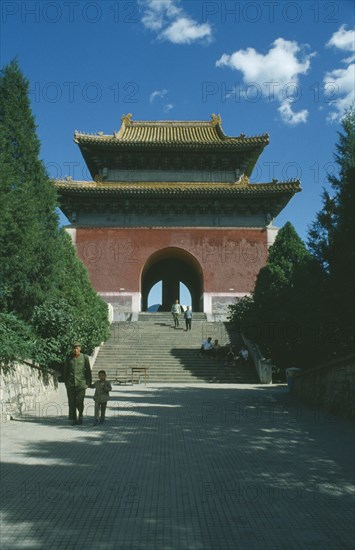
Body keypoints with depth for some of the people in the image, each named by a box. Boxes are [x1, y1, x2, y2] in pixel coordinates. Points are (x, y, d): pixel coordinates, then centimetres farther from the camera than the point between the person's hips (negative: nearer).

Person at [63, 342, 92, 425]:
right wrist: (65, 381, 9)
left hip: (81, 383, -2)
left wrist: (88, 382, 2)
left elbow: (88, 371, 5)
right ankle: (73, 419, 12)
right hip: (70, 383, 2)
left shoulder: (85, 357, 2)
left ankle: (80, 415, 19)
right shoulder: (69, 358, 6)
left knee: (79, 401, -7)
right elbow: (65, 371, 13)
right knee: (71, 402, 2)